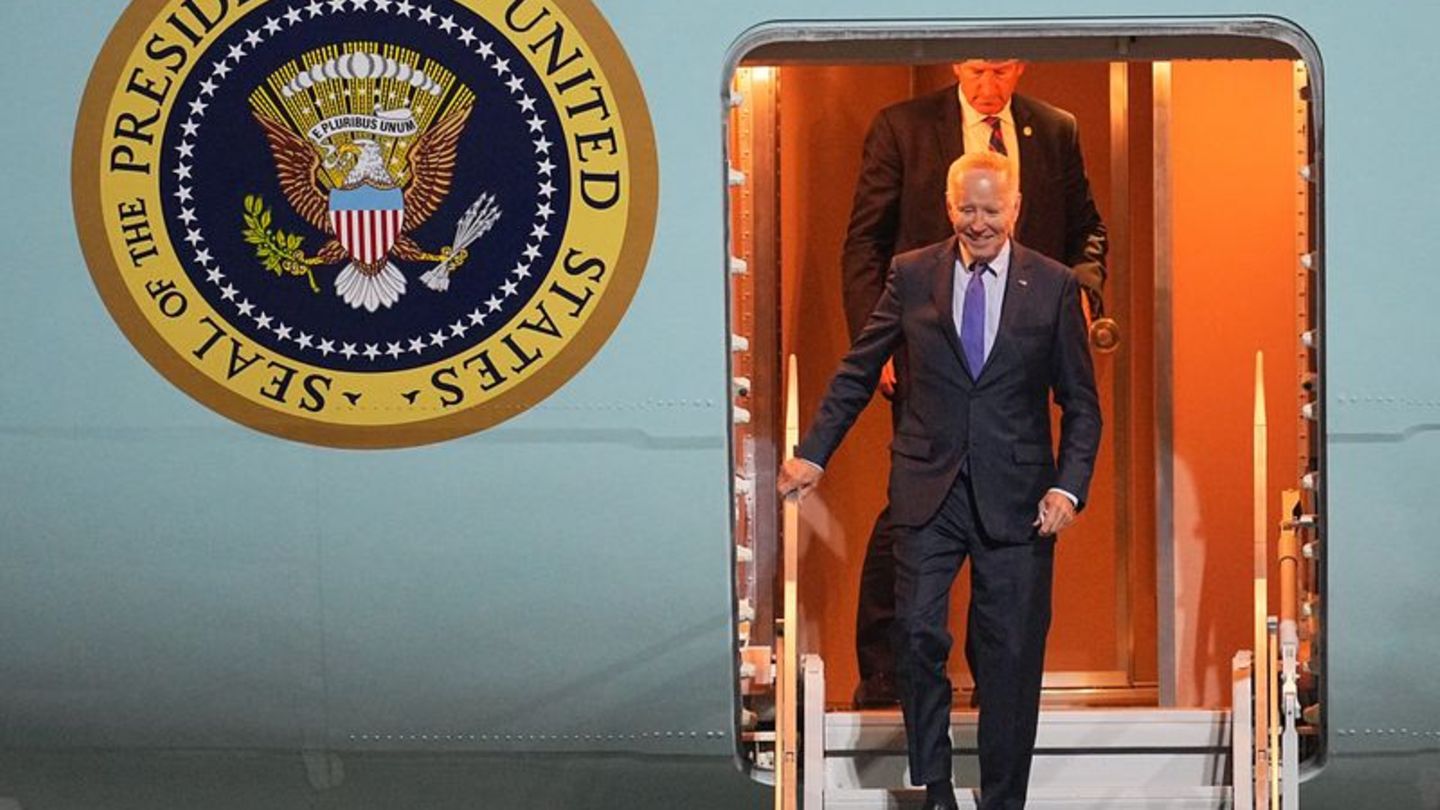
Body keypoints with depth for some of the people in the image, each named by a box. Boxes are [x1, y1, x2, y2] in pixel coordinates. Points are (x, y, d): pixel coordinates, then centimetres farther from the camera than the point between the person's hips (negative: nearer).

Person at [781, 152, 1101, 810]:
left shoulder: (1053, 286, 2)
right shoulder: (912, 276, 5)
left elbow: (1081, 403, 5)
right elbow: (858, 373, 11)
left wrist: (1070, 486, -7)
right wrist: (813, 453, 5)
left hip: (1016, 500, -1)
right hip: (928, 489, 1)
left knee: (1010, 657, 3)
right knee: (918, 635, -5)